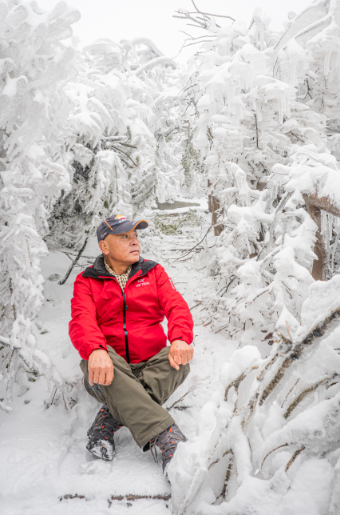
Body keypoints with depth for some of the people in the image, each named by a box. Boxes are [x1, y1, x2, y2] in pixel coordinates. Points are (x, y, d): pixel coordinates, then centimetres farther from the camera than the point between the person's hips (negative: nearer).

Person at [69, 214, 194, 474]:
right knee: (96, 361, -34)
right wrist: (95, 350, -37)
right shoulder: (86, 281, 5)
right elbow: (81, 321, -13)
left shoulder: (153, 272, 10)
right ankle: (167, 438, -42)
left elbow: (177, 306, -5)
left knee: (178, 359, -28)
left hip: (151, 368, 2)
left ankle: (108, 420, -27)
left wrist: (180, 338, -29)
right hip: (110, 370, -1)